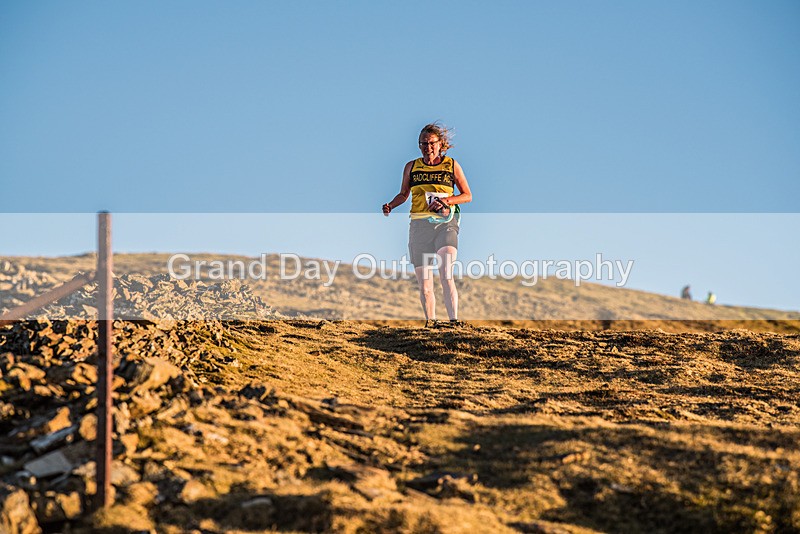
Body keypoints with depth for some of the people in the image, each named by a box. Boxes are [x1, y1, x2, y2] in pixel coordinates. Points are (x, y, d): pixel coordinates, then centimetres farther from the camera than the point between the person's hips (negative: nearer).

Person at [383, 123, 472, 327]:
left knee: (446, 276, -22)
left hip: (445, 223, -2)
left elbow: (468, 196, 10)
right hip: (419, 225, 3)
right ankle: (430, 322, 18)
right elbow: (403, 194, 22)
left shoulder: (452, 165, 6)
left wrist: (446, 200, -8)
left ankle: (454, 322, -22)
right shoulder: (411, 167, 11)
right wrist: (390, 206, 2)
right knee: (424, 285, 3)